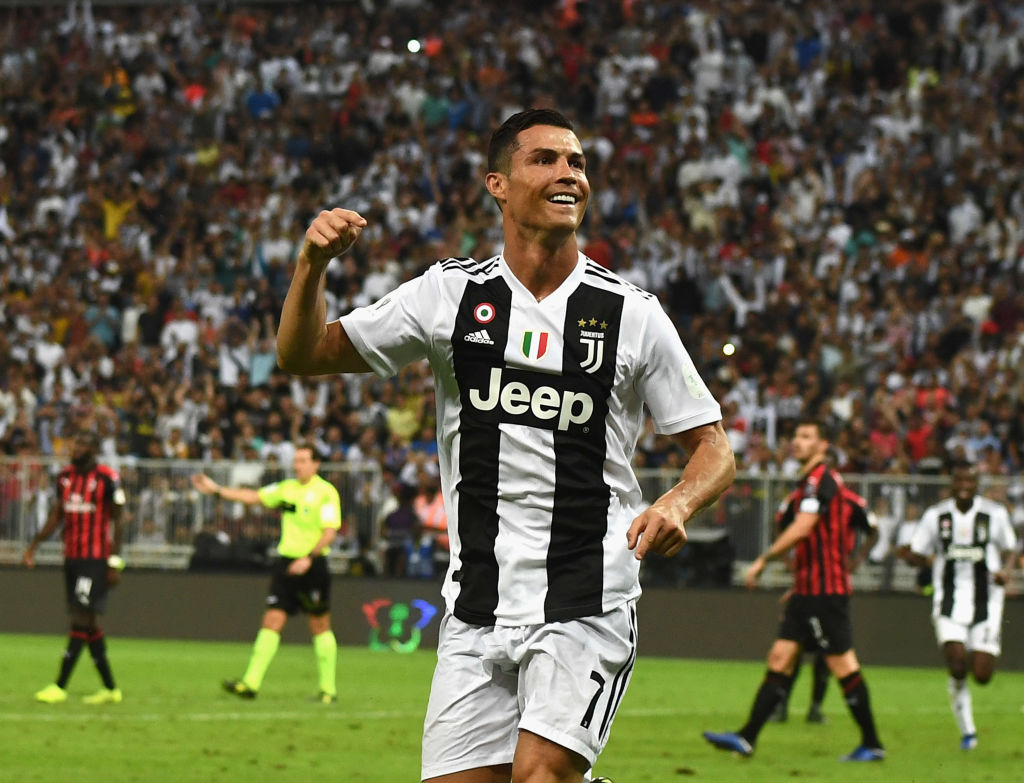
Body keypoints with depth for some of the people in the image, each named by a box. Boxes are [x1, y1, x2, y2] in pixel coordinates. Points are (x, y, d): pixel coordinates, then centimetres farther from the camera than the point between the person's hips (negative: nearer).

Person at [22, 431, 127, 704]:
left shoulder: (107, 478, -9)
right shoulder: (65, 476, 10)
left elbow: (117, 523, -7)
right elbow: (56, 516, 16)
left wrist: (115, 563, -10)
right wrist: (34, 545, 7)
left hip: (96, 559, -7)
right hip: (72, 557, 7)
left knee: (82, 618, -10)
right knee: (89, 623, 8)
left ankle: (60, 687, -12)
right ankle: (110, 689, 16)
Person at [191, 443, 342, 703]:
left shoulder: (326, 492, -7)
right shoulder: (287, 488, 13)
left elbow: (330, 532, -15)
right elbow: (253, 496, 19)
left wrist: (309, 558, -25)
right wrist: (216, 490, 15)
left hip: (312, 566, -5)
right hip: (285, 562, 6)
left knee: (320, 626, 2)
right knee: (272, 620, -3)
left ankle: (328, 688, 11)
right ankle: (251, 683, -9)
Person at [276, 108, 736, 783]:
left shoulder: (633, 315, 1)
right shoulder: (451, 295, 4)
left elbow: (713, 448, 6)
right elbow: (303, 355, 7)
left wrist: (677, 504, -16)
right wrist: (313, 265, -11)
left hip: (586, 608, -3)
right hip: (476, 612, 3)